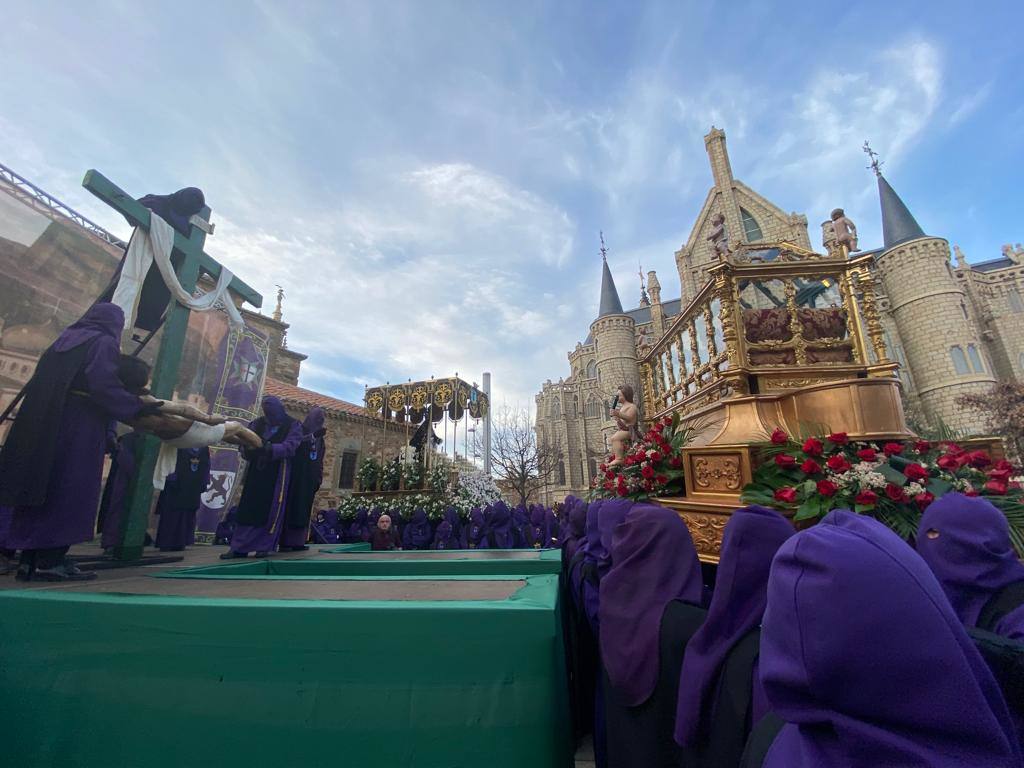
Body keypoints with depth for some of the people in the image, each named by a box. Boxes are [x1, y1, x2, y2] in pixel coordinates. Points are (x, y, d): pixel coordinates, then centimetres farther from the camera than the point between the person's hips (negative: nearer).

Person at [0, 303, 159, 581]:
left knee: (41, 490, 10)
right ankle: (51, 561, -5)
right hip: (79, 428, -8)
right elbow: (104, 385, -18)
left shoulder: (64, 339, 20)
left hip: (42, 427, 8)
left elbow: (39, 384, 19)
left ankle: (30, 559, 12)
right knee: (69, 492, -5)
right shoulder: (104, 343, -4)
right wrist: (137, 407, -14)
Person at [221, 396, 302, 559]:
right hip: (255, 472, 4)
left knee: (272, 510, 0)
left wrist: (270, 449, -32)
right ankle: (239, 547, 11)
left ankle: (265, 546, 9)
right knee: (247, 509, 4)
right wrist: (249, 449, -20)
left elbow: (290, 446, -16)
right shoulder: (257, 424, 10)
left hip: (277, 474, -4)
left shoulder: (293, 426, -2)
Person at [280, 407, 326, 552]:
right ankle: (285, 542, -6)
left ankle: (297, 542, 5)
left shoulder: (320, 439, 17)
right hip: (296, 475, -6)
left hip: (310, 478, 6)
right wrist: (313, 436, -30)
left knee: (304, 509, 3)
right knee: (291, 506, -8)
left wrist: (319, 477, 11)